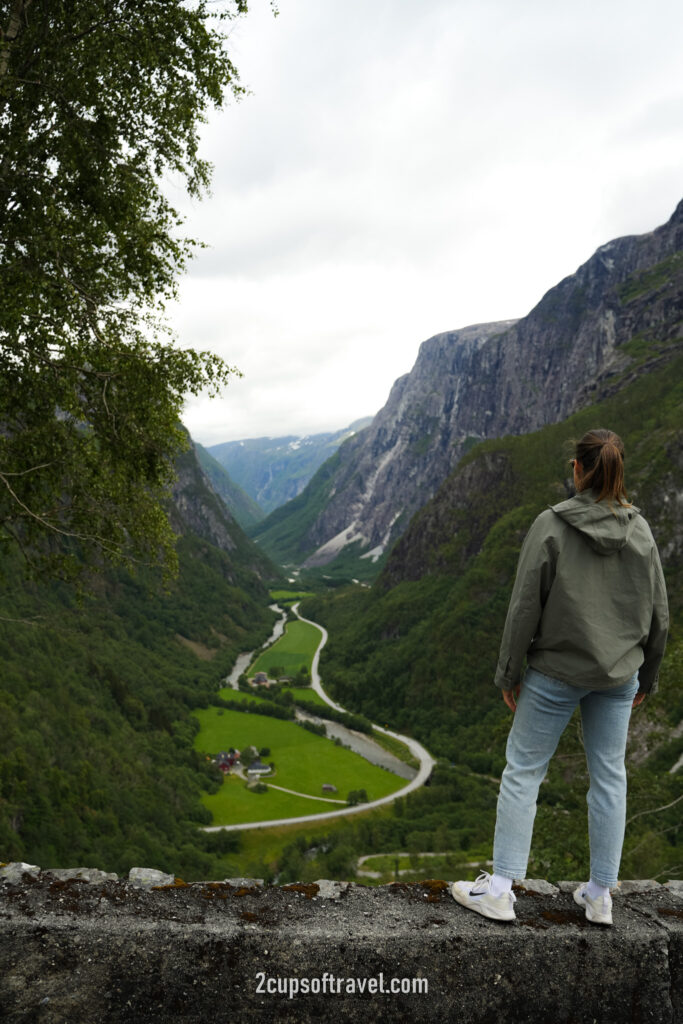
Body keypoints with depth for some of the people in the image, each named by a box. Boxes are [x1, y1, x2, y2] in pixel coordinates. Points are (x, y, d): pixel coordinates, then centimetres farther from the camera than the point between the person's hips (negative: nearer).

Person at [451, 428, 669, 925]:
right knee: (609, 775, 14)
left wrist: (509, 674, -2)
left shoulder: (551, 525, -14)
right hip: (618, 675, 4)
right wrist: (647, 676, 18)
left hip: (556, 672, -4)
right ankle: (600, 895, 25)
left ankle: (500, 889, 12)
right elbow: (659, 613, 5)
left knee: (522, 770, 6)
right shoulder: (640, 530, -2)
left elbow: (525, 608, -13)